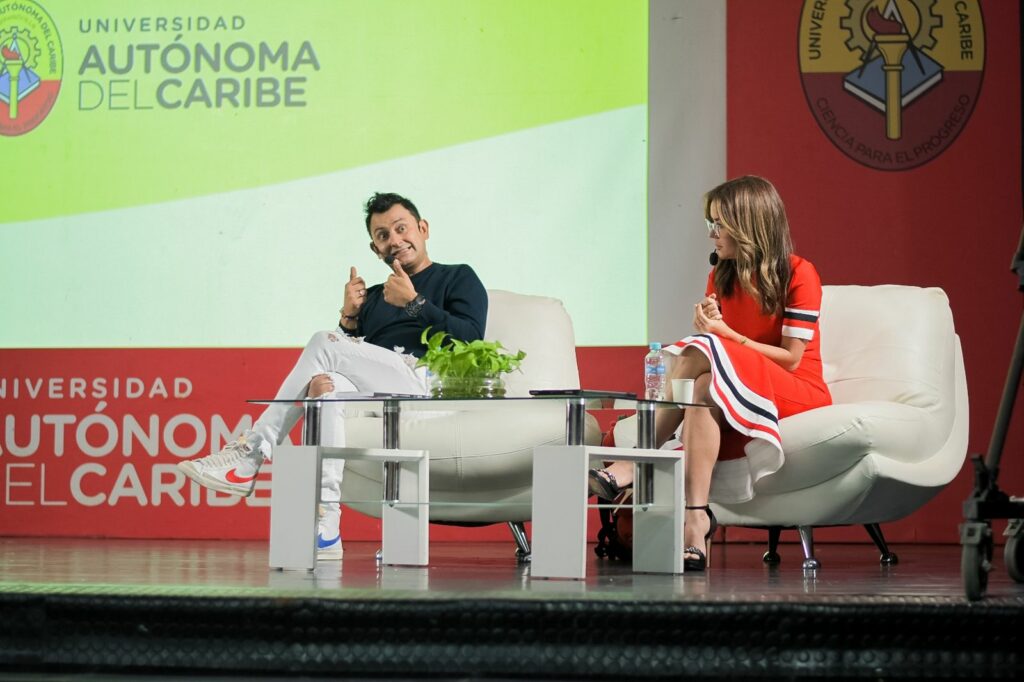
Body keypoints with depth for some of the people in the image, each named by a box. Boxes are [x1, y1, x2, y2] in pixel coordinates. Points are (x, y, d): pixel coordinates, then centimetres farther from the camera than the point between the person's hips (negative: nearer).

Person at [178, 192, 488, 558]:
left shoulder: (459, 279, 19)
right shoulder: (373, 296, 32)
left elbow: (471, 340, -1)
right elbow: (355, 369, 23)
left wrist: (414, 303, -4)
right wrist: (350, 316, 9)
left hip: (429, 388, -5)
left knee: (324, 345, -21)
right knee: (328, 382, -31)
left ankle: (250, 453, -21)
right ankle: (324, 526, -41)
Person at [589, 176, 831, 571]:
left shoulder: (798, 275, -8)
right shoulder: (721, 277, 12)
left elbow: (790, 358, -12)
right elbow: (713, 334, 7)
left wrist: (725, 335, -17)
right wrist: (705, 328, -16)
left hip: (799, 393, -5)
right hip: (729, 390, 5)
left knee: (701, 354, -31)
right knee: (701, 390, -33)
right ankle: (695, 523, -46)